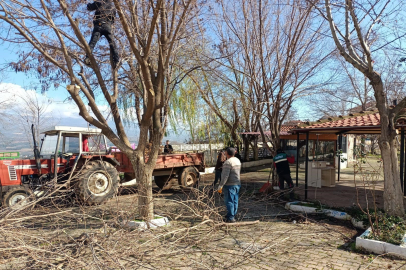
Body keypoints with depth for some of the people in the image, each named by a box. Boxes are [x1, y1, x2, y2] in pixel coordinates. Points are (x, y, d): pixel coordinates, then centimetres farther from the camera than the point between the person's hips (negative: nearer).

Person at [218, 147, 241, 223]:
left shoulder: (228, 162, -16)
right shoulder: (237, 161, 12)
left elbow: (225, 175, -21)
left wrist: (220, 186, -17)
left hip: (230, 185, -9)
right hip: (237, 183, 9)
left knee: (229, 201, -3)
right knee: (235, 201, 12)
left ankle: (230, 218, 0)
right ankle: (233, 216, 20)